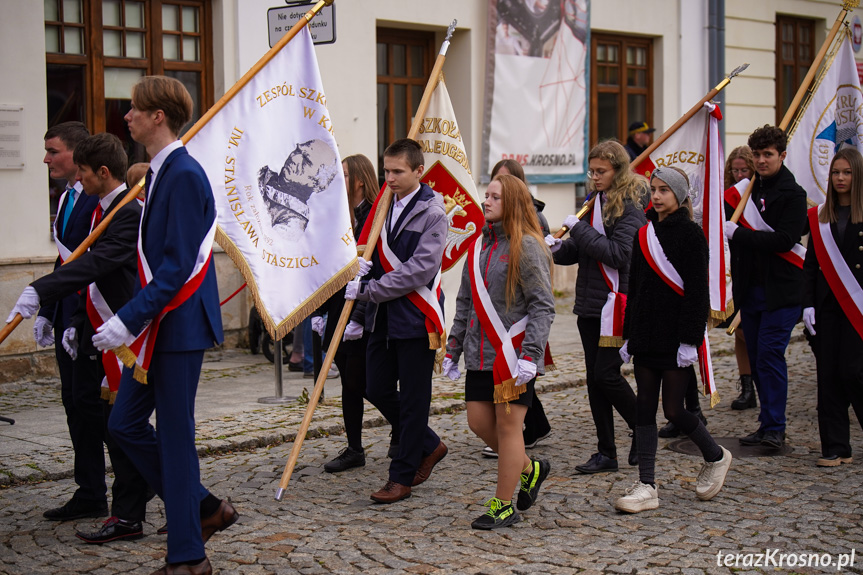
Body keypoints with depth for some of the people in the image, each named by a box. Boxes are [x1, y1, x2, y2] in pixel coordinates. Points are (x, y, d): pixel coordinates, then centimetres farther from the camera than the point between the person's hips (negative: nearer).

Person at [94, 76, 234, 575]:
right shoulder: (159, 173, 12)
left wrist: (129, 320, -23)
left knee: (175, 435, -1)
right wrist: (133, 321, 16)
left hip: (180, 326, -10)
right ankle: (206, 508, 25)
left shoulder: (184, 175, -17)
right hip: (155, 327, 10)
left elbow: (177, 265, -22)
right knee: (125, 423, 12)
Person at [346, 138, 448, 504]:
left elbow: (420, 270, -20)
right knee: (377, 390, 10)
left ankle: (402, 477, 13)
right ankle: (429, 446, 29)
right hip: (382, 317, 7)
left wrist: (368, 290, -20)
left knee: (413, 399, 3)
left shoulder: (431, 213, -11)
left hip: (415, 318, -7)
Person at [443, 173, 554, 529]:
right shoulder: (479, 245, 13)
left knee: (508, 425, -1)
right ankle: (529, 469, 31)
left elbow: (543, 306, -14)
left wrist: (529, 355, -22)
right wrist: (453, 348, 17)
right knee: (479, 422, 8)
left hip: (514, 353, -7)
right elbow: (465, 302, 19)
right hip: (481, 353, 7)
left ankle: (504, 506, 10)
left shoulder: (527, 247, -10)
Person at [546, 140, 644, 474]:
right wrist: (558, 248, -4)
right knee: (594, 378, 7)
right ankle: (606, 453, 14)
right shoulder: (594, 202, 13)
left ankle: (642, 429, 17)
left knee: (607, 374, -7)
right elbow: (579, 251, 17)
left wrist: (580, 229, -18)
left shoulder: (629, 208, -10)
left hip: (615, 303, -8)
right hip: (589, 303, 8)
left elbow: (619, 254, -21)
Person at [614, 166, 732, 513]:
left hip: (675, 339, -6)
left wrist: (689, 341, -16)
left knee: (673, 410, -2)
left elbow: (696, 290, -12)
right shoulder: (644, 234, 11)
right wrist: (628, 337, 13)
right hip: (646, 338, 6)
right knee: (645, 409, 3)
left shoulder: (691, 234, -7)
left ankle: (716, 457, 24)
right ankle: (647, 487, 7)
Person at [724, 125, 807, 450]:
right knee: (756, 358, 9)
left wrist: (737, 233, -18)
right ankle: (768, 424, 17)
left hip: (781, 289, -6)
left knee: (770, 355, -11)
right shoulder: (748, 190, 13)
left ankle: (774, 428, -6)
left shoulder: (793, 195, -7)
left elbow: (784, 240, -18)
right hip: (751, 287, 7)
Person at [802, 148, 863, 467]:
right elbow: (810, 264, 10)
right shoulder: (820, 216, 10)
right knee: (828, 375, 3)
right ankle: (835, 448, 10)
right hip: (827, 306, 4)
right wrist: (808, 303, 1)